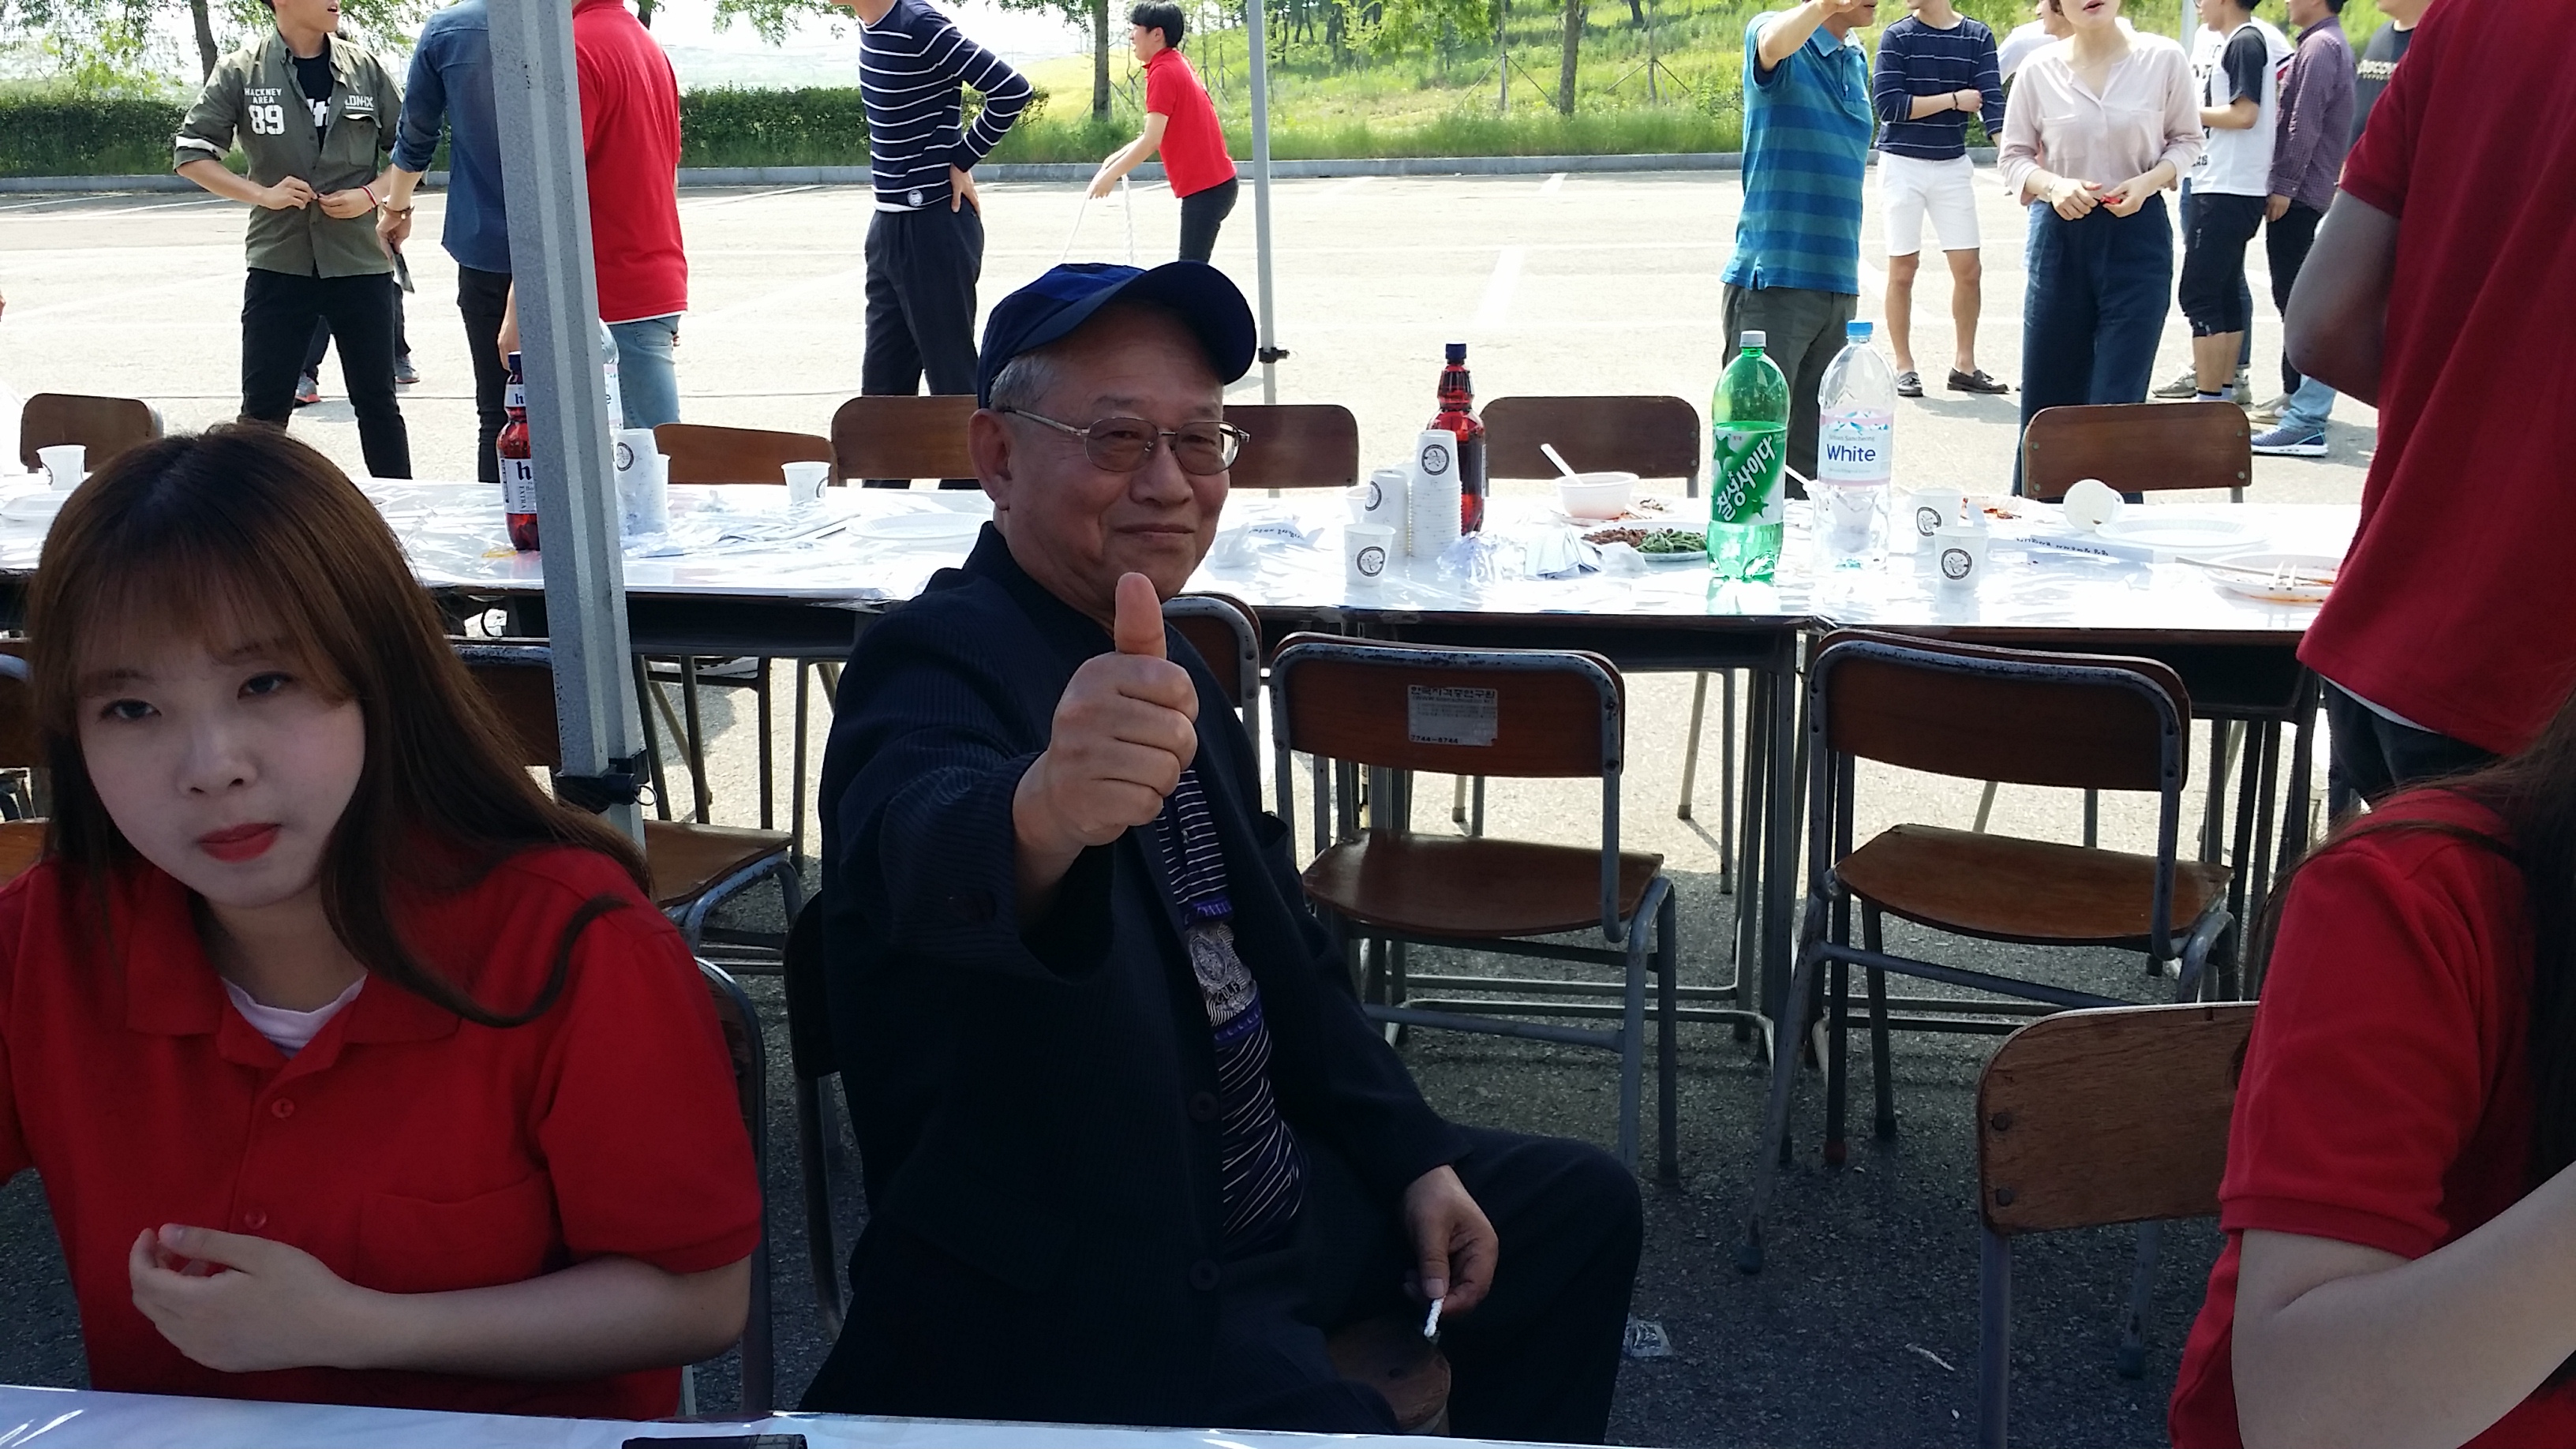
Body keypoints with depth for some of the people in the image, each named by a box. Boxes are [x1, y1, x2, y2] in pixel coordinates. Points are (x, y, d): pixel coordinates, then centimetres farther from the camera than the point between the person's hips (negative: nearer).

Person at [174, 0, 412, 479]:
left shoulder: (365, 67, 3)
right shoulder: (241, 72, -1)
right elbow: (189, 154, 0)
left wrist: (371, 194, -8)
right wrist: (261, 193, -12)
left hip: (360, 263, 1)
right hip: (278, 265, -1)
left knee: (377, 402, 8)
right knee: (263, 408, 3)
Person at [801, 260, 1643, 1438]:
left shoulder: (1160, 671, 7)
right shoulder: (937, 664, -20)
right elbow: (923, 845, -45)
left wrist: (1413, 1159, 10)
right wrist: (1044, 809, -66)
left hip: (1263, 1194, 9)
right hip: (1061, 1286, -9)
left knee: (1580, 1209, 17)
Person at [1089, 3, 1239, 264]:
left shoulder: (1163, 72, -15)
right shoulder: (1177, 64, 14)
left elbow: (1152, 140, -19)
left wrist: (1111, 174, -11)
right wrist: (1120, 156, 18)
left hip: (1205, 187, -10)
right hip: (1214, 181, 10)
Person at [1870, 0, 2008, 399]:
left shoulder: (1978, 37, 0)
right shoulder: (1897, 37, -4)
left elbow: (1991, 102, -7)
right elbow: (1888, 104, -11)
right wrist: (1953, 100, -11)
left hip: (1953, 165, 2)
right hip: (1903, 163, -2)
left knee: (1969, 269, 3)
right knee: (1903, 269, 2)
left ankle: (1964, 365, 15)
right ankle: (1904, 367, 12)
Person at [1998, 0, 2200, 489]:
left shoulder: (2164, 59, -2)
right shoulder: (2040, 70, -1)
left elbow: (2186, 140, 7)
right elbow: (2013, 156, 5)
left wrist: (2148, 181, -12)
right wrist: (2054, 186, -15)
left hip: (2138, 233, -1)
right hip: (2060, 234, 1)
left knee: (2117, 399, -4)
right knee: (2048, 394, 8)